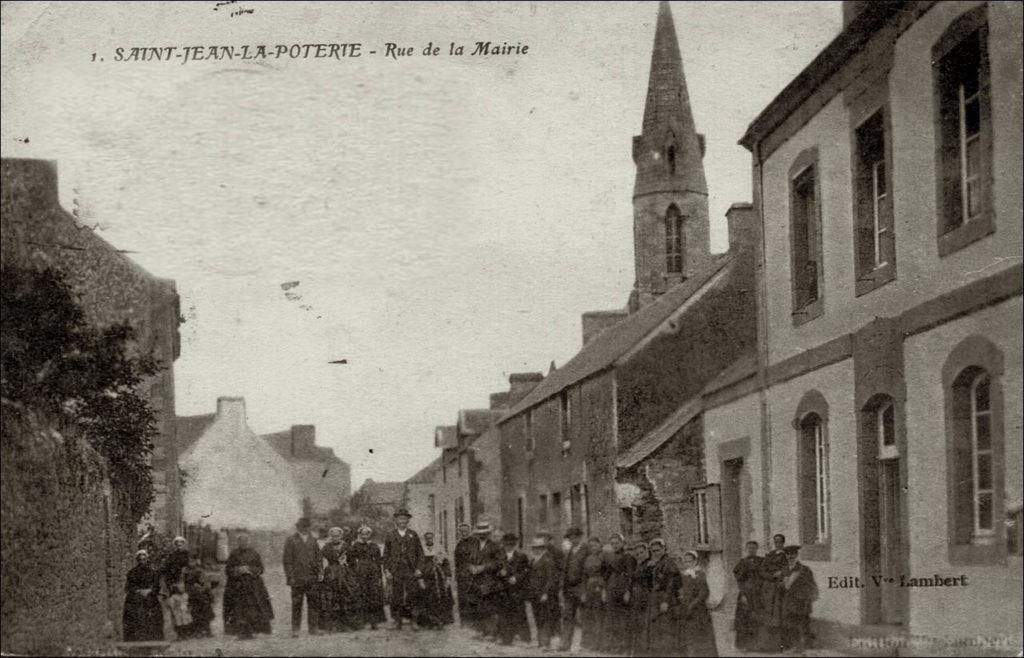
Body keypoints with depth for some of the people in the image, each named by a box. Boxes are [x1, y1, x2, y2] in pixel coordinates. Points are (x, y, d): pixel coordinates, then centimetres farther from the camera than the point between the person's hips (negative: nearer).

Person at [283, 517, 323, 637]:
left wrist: (320, 572, 3)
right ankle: (295, 629, 3)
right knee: (297, 604, -1)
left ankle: (313, 628, 8)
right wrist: (290, 577, -9)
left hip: (312, 578, 4)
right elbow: (287, 560, -1)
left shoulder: (313, 540, 15)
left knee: (314, 603, 2)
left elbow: (318, 557, 16)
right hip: (297, 578, -4)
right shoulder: (291, 541, 2)